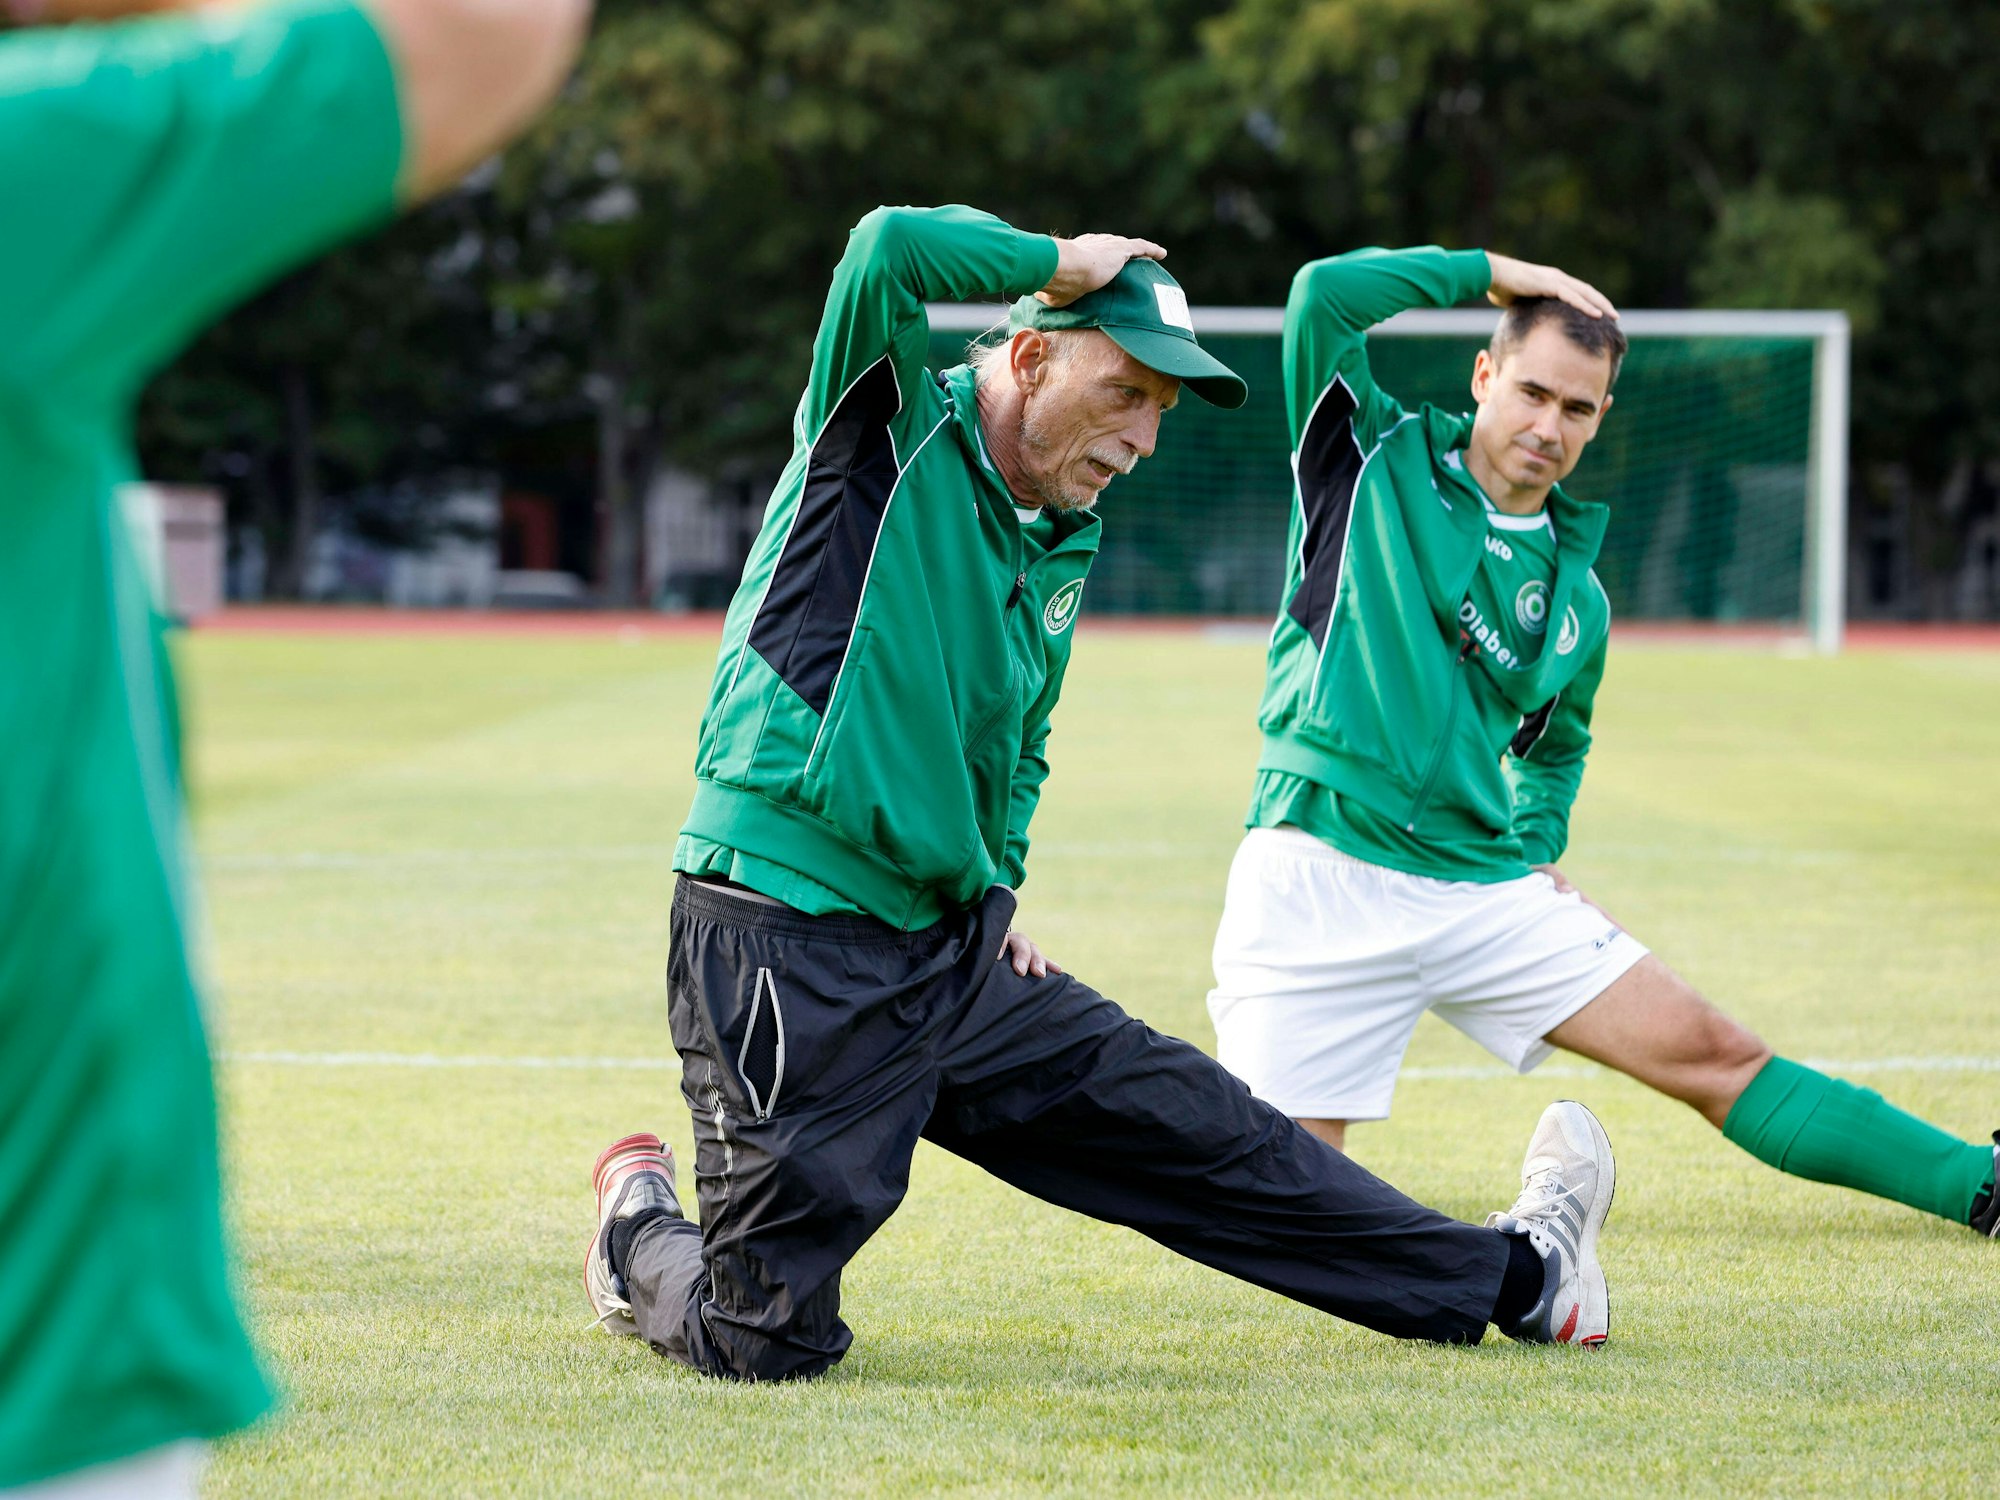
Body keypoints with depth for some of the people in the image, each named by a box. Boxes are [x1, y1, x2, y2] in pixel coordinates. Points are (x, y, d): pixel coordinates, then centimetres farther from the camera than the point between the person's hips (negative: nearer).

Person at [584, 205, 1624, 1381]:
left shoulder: (1066, 545, 14)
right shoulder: (896, 432, -10)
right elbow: (888, 250, -31)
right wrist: (1062, 263, -16)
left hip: (949, 955, 8)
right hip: (790, 953, -8)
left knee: (1189, 1123, 13)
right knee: (769, 1345, -5)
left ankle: (1507, 1279, 25)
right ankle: (640, 1226, 26)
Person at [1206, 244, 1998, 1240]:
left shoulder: (1573, 597, 12)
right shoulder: (1379, 459, 1)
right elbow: (1324, 293, -14)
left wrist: (1540, 848, 11)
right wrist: (1494, 272, -6)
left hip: (1489, 886, 3)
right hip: (1325, 871, -3)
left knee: (1711, 1055, -3)